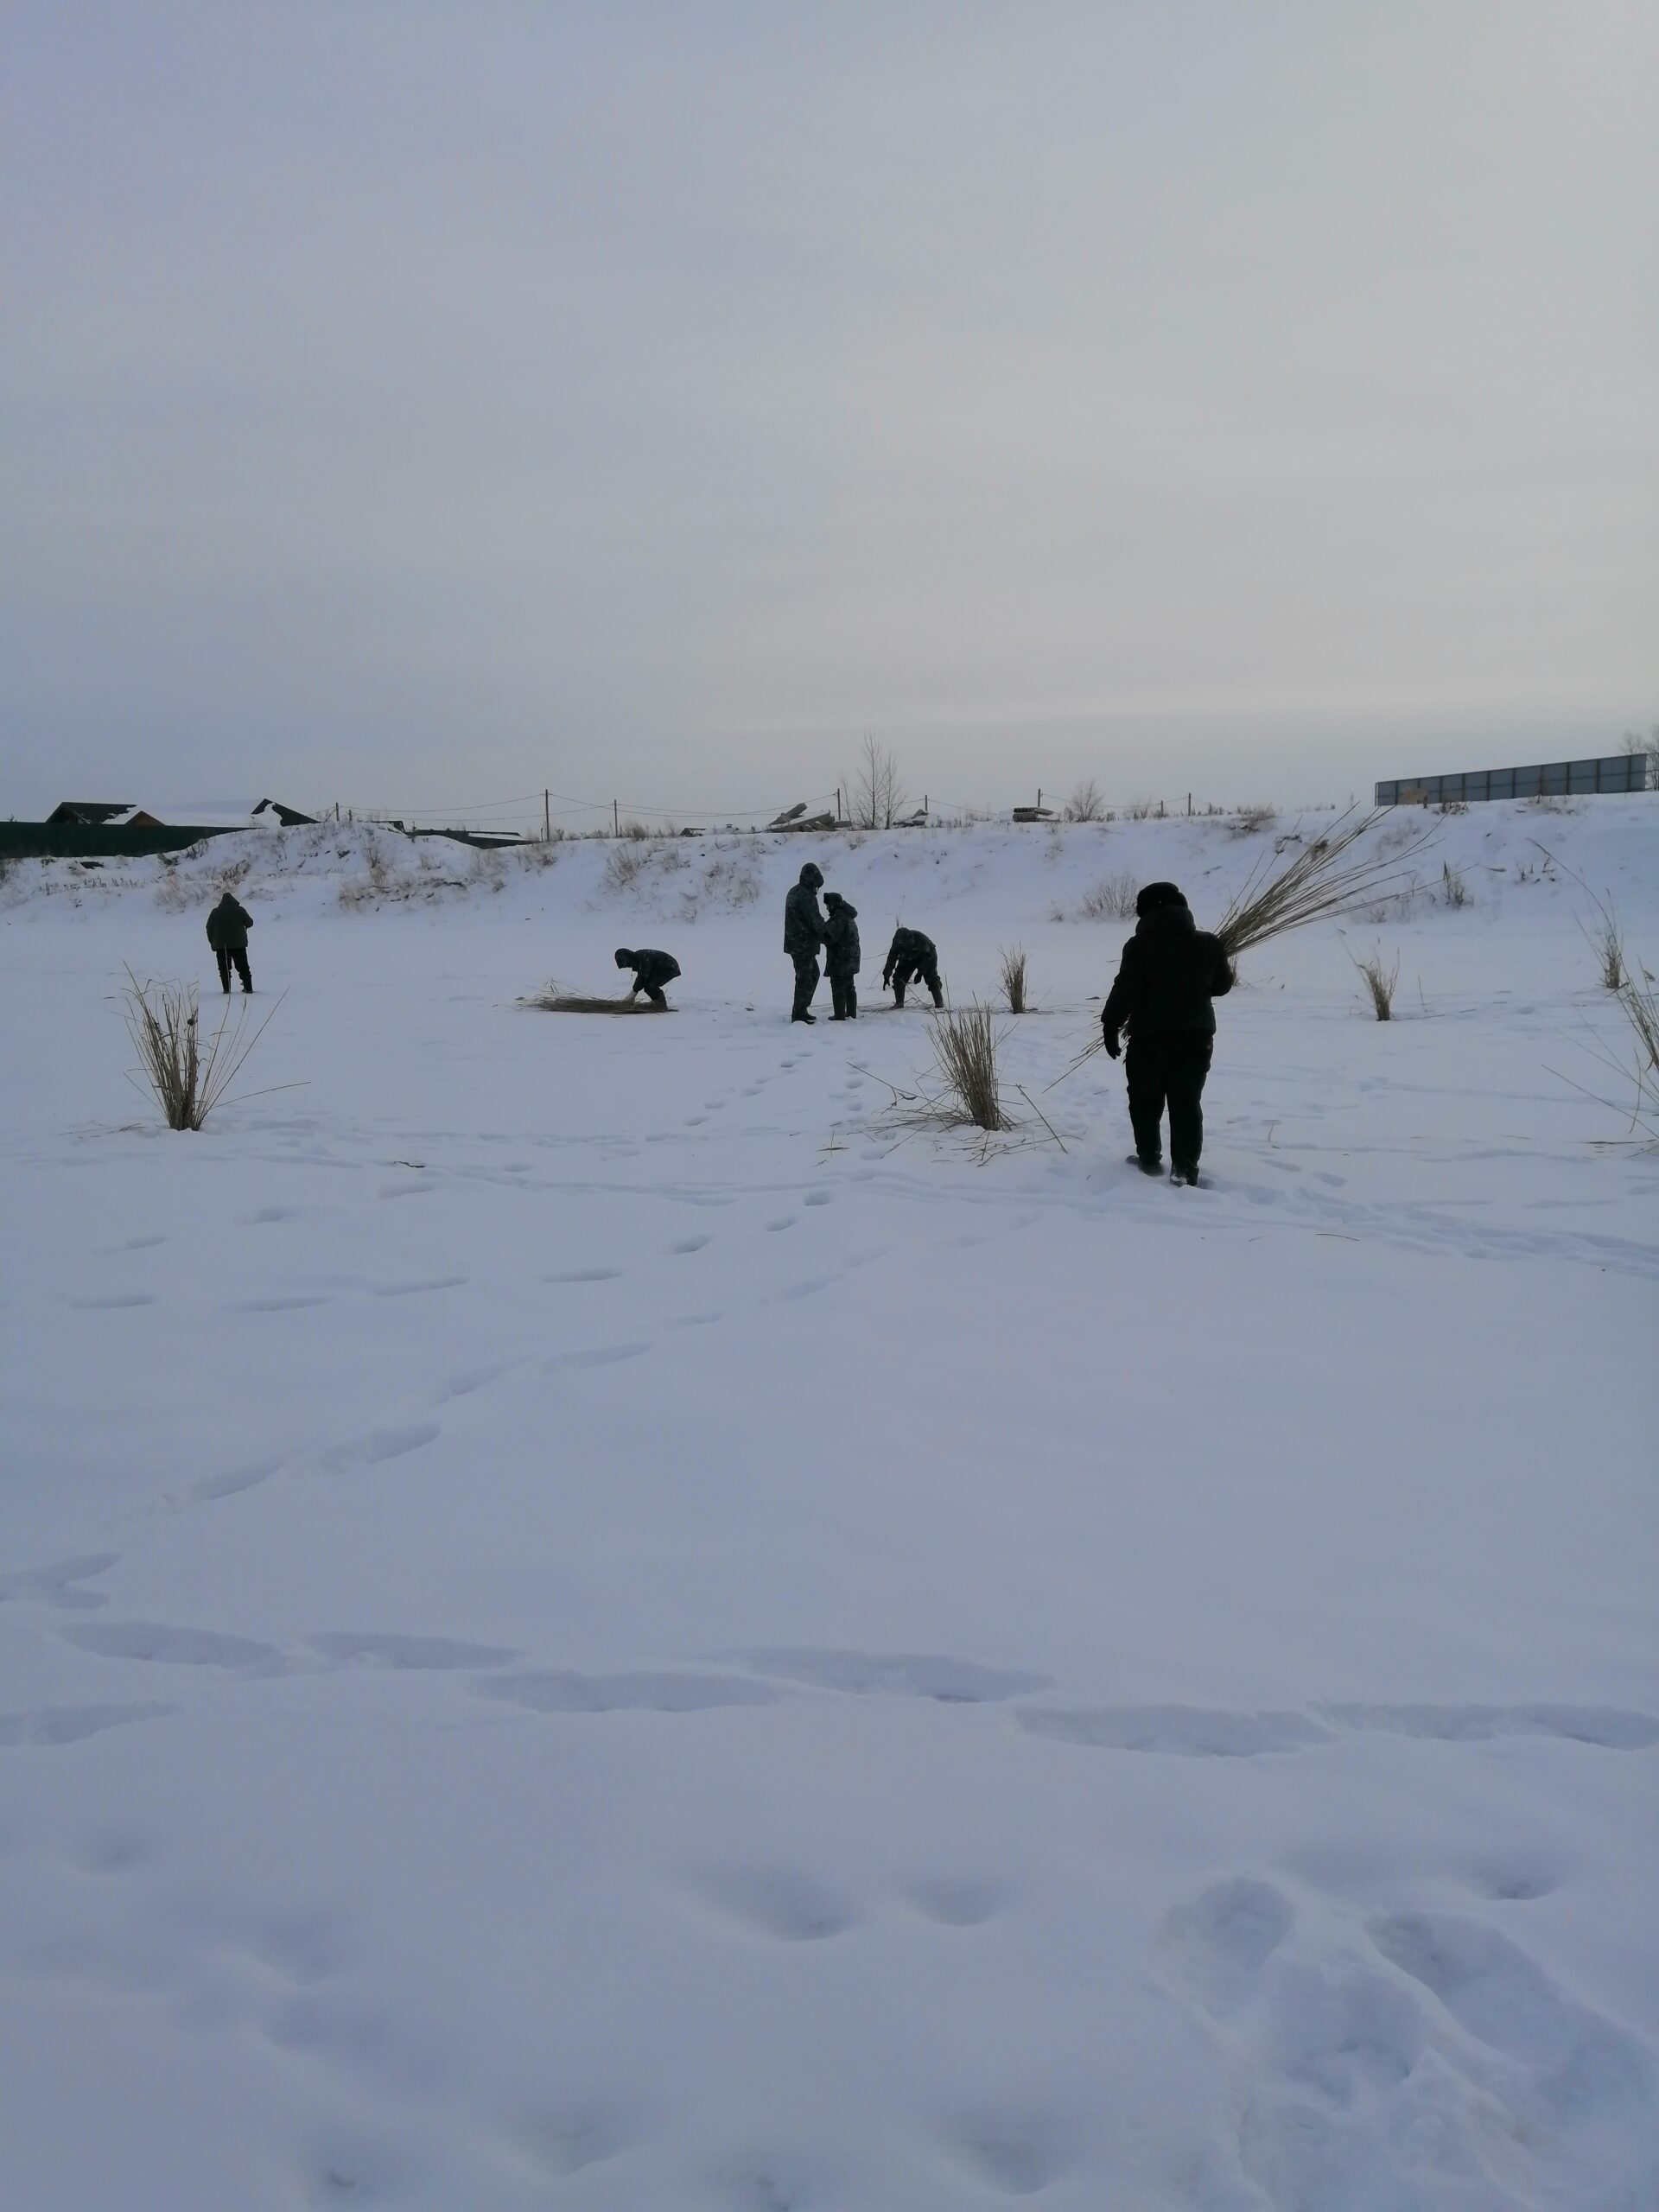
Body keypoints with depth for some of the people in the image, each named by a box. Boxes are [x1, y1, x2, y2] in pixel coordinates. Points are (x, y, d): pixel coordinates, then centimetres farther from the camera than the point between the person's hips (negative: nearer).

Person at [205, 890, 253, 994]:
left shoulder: (215, 912, 1)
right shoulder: (240, 910, -4)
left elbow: (209, 928, 4)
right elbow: (250, 923, 3)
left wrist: (213, 942, 13)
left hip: (221, 945, 0)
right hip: (238, 944, 0)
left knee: (224, 968, 5)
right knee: (243, 967, 8)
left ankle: (226, 989, -2)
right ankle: (248, 988, 6)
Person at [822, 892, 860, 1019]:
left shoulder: (839, 918, -19)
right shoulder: (849, 917, 13)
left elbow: (831, 937, -23)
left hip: (840, 960, -10)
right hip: (851, 959, 10)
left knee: (838, 988, -3)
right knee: (849, 987, 16)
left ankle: (839, 1016, -1)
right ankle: (851, 1013, 23)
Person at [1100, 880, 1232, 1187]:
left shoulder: (1139, 946, -10)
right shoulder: (1208, 944, 1)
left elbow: (1125, 990, -13)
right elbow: (1222, 986, 12)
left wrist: (1110, 1024, -4)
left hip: (1149, 1036, -3)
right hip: (1195, 1036, 3)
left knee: (1145, 1100, 14)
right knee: (1187, 1103, 6)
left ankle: (1149, 1159, 20)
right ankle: (1184, 1167, -2)